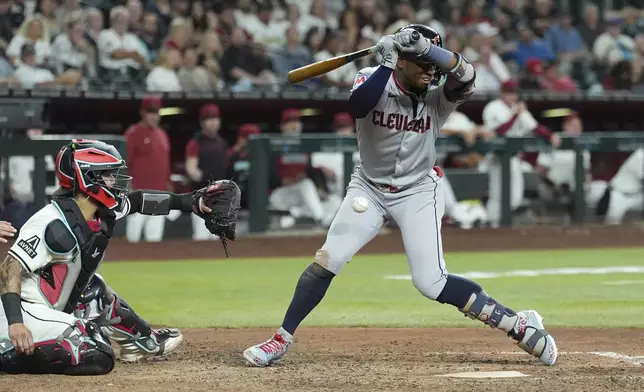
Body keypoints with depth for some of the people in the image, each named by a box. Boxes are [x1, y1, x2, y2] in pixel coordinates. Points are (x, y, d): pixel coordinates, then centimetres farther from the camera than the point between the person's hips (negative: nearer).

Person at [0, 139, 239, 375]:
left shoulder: (101, 213, 3)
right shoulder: (57, 225, -25)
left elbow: (137, 201, 19)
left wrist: (193, 201, 16)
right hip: (22, 314, -10)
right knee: (98, 358, -19)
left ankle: (142, 340, 43)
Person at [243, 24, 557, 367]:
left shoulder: (438, 94, -15)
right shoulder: (373, 80, -15)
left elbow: (466, 76, -37)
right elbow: (357, 106, -38)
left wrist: (427, 47, -50)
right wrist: (386, 62, -43)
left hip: (417, 193, -1)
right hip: (369, 187, 1)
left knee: (431, 283, -12)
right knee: (326, 261, -9)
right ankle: (282, 339, 3)